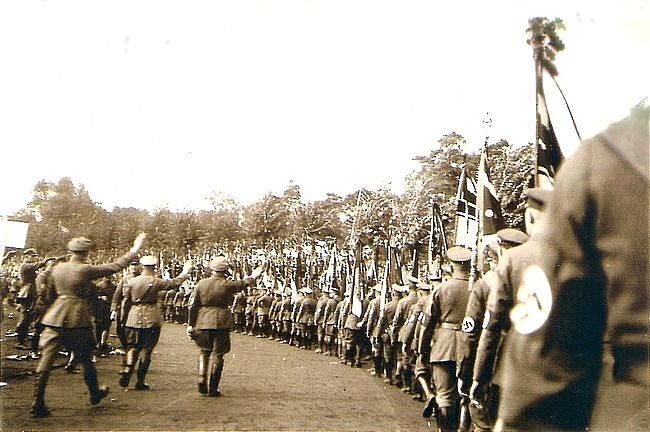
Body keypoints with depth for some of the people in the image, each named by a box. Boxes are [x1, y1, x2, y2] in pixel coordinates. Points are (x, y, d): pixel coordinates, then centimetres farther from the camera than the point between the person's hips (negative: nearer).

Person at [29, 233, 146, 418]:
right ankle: (95, 393, 30)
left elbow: (51, 294, 18)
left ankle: (37, 403, -2)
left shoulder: (57, 269, 6)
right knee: (85, 358, 12)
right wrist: (135, 249, 0)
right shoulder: (86, 270, -11)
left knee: (46, 358, 2)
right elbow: (116, 266, -8)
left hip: (55, 318, 4)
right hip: (78, 319, -4)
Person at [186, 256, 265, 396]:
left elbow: (192, 305, 1)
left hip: (203, 323, 3)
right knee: (218, 354, 6)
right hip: (221, 323, -3)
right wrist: (254, 275, 31)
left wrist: (190, 324, 7)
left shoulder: (201, 284, 0)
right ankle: (213, 388, 9)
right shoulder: (228, 285, -8)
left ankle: (202, 379, 6)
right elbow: (244, 283, 11)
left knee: (204, 352, 20)